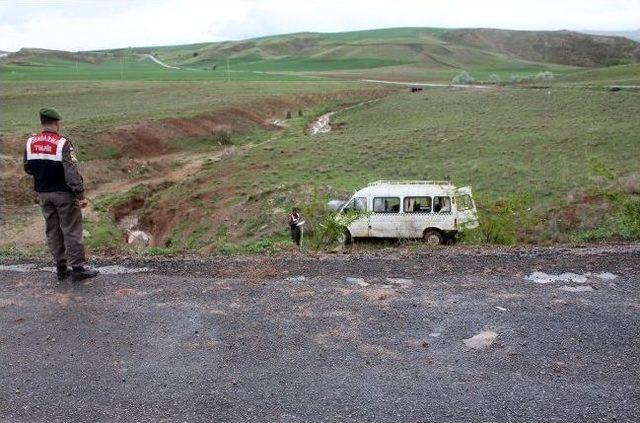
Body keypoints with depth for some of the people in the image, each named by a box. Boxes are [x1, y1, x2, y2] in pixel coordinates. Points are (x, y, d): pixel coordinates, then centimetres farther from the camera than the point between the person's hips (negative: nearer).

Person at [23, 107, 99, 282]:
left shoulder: (30, 143, 2)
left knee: (53, 232, 13)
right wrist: (80, 195, -20)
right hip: (64, 194, -6)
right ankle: (77, 269, 5)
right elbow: (72, 172, -21)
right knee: (71, 231, 1)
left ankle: (61, 269, 19)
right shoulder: (62, 144, -17)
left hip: (43, 194, 6)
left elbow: (28, 168, 12)